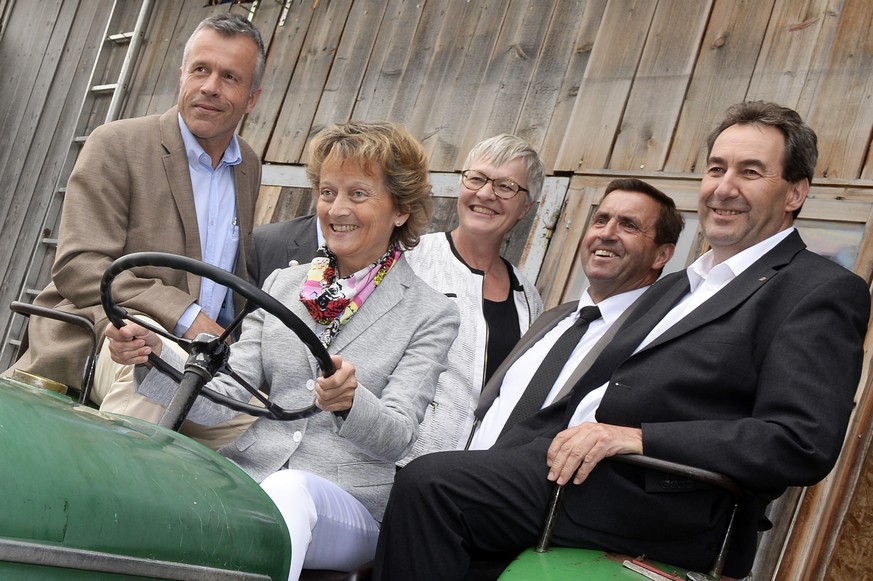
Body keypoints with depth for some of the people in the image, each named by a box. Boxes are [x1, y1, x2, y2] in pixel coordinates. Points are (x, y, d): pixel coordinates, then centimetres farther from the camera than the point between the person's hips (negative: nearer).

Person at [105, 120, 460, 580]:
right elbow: (226, 398, 8)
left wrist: (351, 401, -29)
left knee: (289, 491, -38)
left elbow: (396, 436, -6)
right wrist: (153, 357, -10)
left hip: (349, 511, -2)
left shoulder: (431, 314, 6)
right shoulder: (281, 285, 18)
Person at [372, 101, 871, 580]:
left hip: (668, 503, -7)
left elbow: (804, 444, -15)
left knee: (429, 484, -20)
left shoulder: (822, 291, -1)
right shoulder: (672, 288, 25)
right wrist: (495, 457, 3)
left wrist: (637, 437, -20)